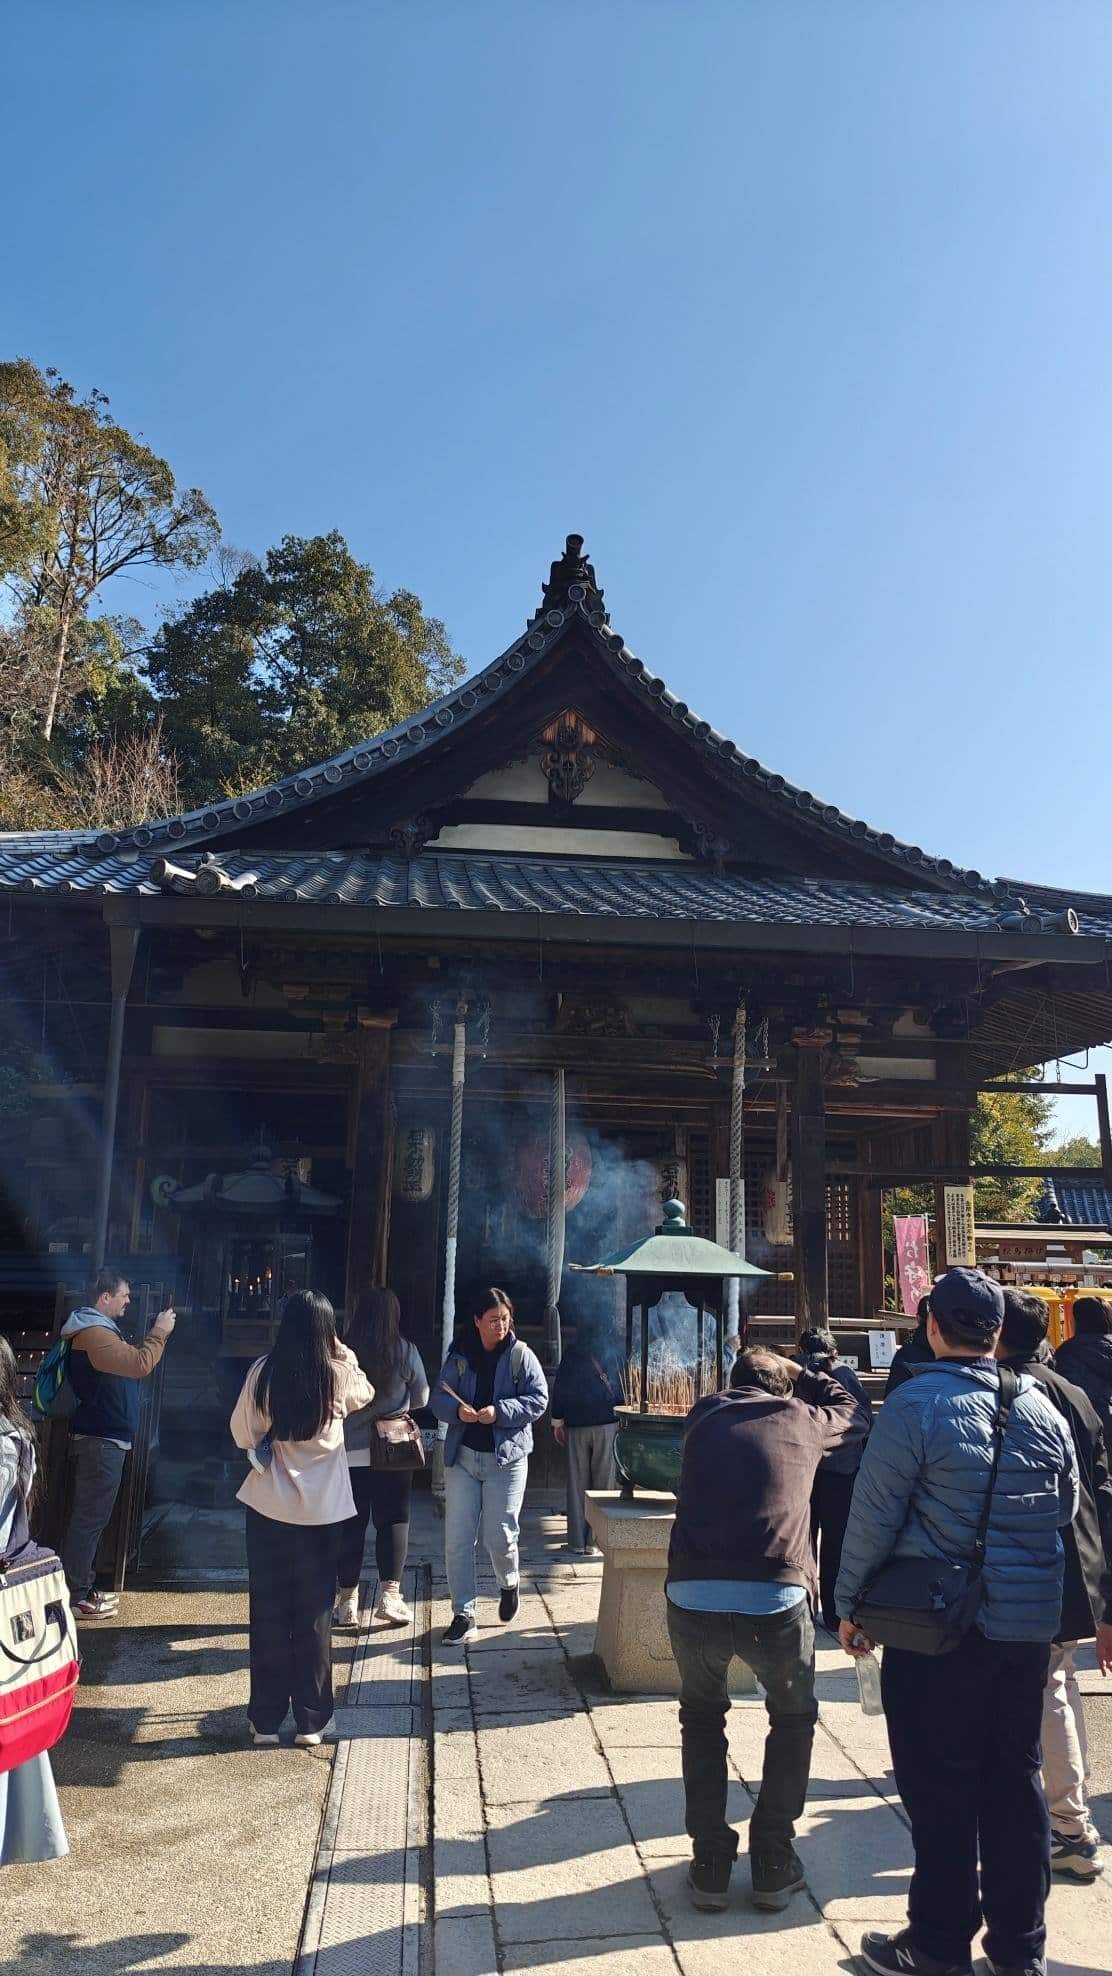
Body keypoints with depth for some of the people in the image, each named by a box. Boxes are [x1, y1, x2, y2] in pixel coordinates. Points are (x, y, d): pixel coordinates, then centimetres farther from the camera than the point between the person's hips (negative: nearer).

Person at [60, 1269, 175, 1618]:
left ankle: (83, 1587, 23)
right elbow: (140, 1365, -29)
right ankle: (75, 1597, 0)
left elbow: (130, 1364, 19)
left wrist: (155, 1335, 10)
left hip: (104, 1438, 11)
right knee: (89, 1517, -6)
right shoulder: (94, 1333, -19)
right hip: (101, 1440, -11)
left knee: (91, 1516, 15)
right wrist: (159, 1332, -17)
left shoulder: (101, 1329, 17)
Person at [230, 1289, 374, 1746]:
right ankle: (311, 1721, 17)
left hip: (268, 1506, 0)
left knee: (268, 1614, 12)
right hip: (321, 1510, 0)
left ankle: (266, 1719, 20)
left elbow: (242, 1435, 0)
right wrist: (343, 1352, 16)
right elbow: (365, 1395, 14)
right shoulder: (339, 1375, -9)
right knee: (314, 1616, 11)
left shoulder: (263, 1372, -10)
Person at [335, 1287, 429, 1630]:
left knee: (351, 1525, 10)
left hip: (350, 1451, 0)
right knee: (393, 1521, 10)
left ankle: (347, 1601, 16)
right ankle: (389, 1593, 4)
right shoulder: (406, 1351, -7)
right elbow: (421, 1398, 5)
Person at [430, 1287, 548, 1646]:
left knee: (499, 1536, 1)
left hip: (506, 1458, -2)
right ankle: (463, 1615, 11)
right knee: (457, 1539, -1)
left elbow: (538, 1399, -8)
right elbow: (438, 1398, 1)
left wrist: (500, 1411, -21)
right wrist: (457, 1410, -21)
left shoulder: (521, 1355, -4)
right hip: (462, 1456, 2)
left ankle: (509, 1583, 35)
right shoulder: (459, 1356, 2)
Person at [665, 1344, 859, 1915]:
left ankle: (710, 1865, 27)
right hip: (776, 1599, -1)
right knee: (793, 1720, 28)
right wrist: (797, 1372, 45)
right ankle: (773, 1863, 28)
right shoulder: (801, 1418, 14)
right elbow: (846, 1405, 36)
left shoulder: (704, 1415, 17)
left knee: (702, 1718, 29)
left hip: (692, 1596, 1)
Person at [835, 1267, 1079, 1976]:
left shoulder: (915, 1406, -15)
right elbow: (1067, 1510, 14)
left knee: (940, 1787, 7)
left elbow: (873, 1519, -12)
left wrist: (850, 1605, 0)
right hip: (1030, 1625, 5)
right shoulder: (1041, 1407, 1)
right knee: (1016, 1779, 16)